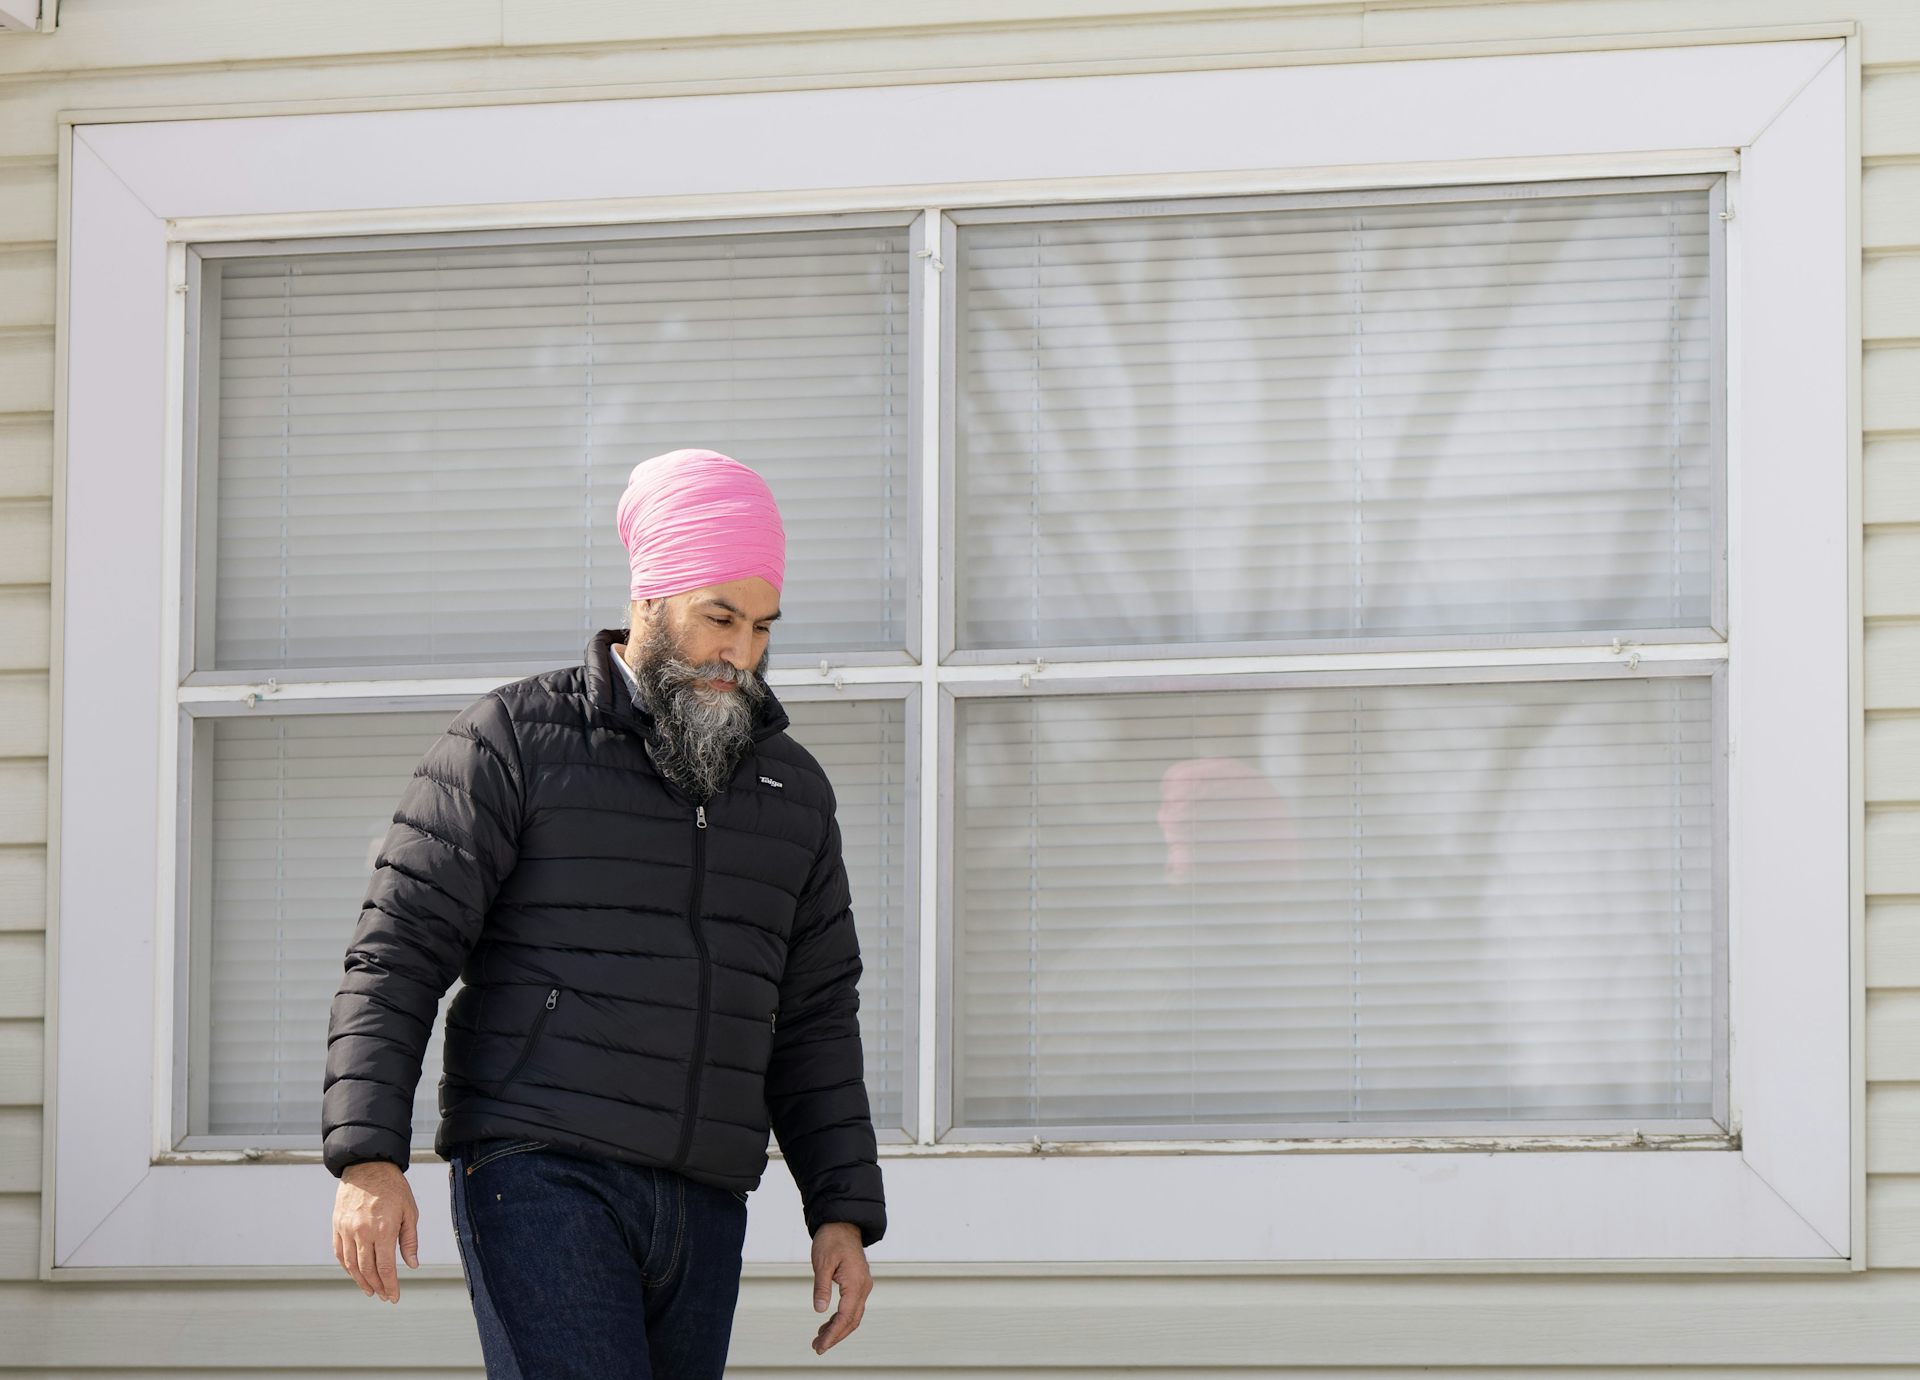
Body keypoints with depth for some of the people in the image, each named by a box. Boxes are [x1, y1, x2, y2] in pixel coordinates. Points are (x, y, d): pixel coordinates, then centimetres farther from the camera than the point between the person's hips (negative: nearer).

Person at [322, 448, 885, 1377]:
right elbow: (396, 956, -4)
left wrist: (844, 1212, 10)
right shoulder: (513, 742, 0)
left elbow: (815, 1024, 19)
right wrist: (366, 1159, -15)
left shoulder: (790, 789, 16)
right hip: (539, 1181, -6)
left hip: (701, 1210, 6)